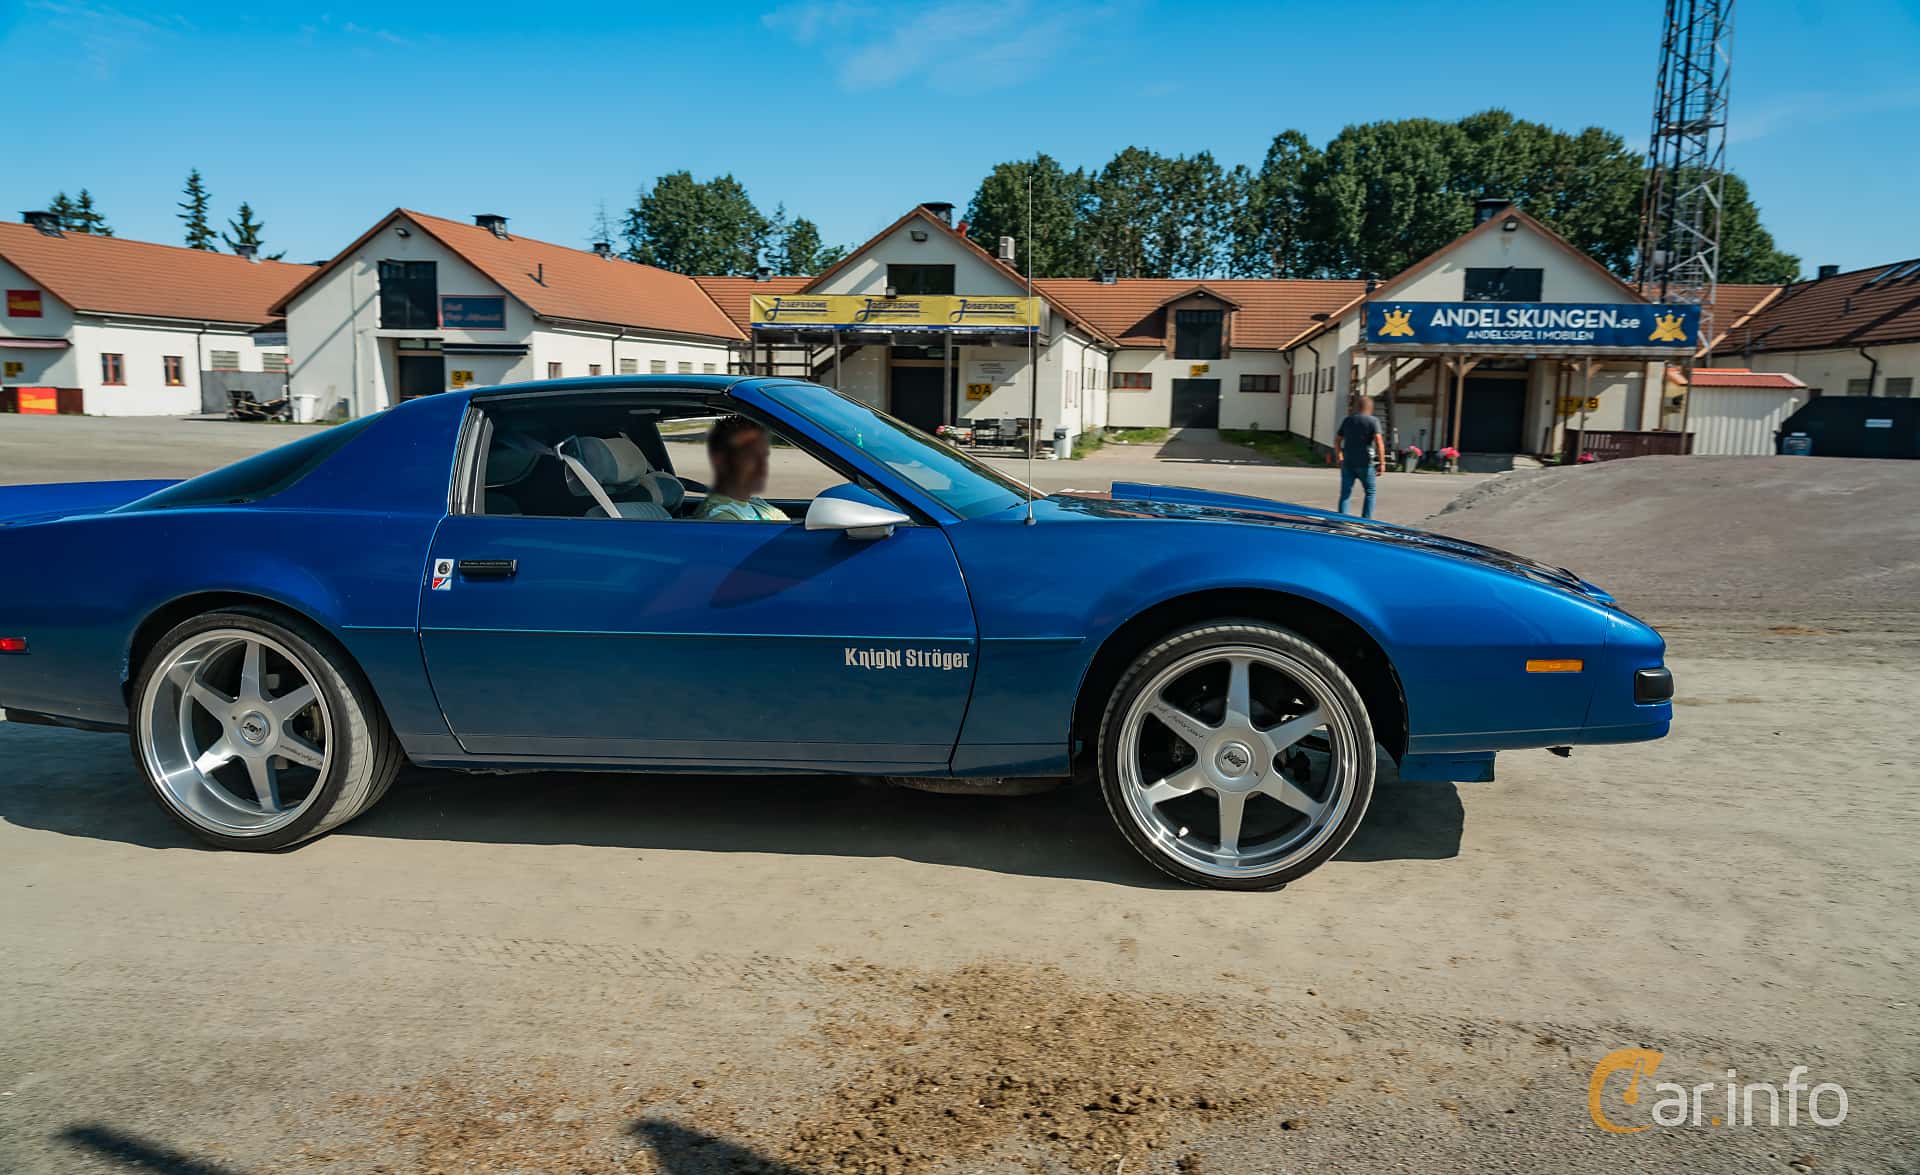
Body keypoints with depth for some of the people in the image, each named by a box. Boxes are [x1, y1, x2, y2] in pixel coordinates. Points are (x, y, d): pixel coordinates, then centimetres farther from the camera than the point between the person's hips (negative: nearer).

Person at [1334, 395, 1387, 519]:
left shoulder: (1347, 420, 10)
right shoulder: (1373, 421, -4)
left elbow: (1337, 440, 14)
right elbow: (1379, 442, -14)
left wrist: (1339, 457, 27)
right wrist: (1382, 463, -13)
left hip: (1347, 463, 3)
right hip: (1365, 463, -3)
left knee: (1345, 494, 5)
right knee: (1370, 492, 10)